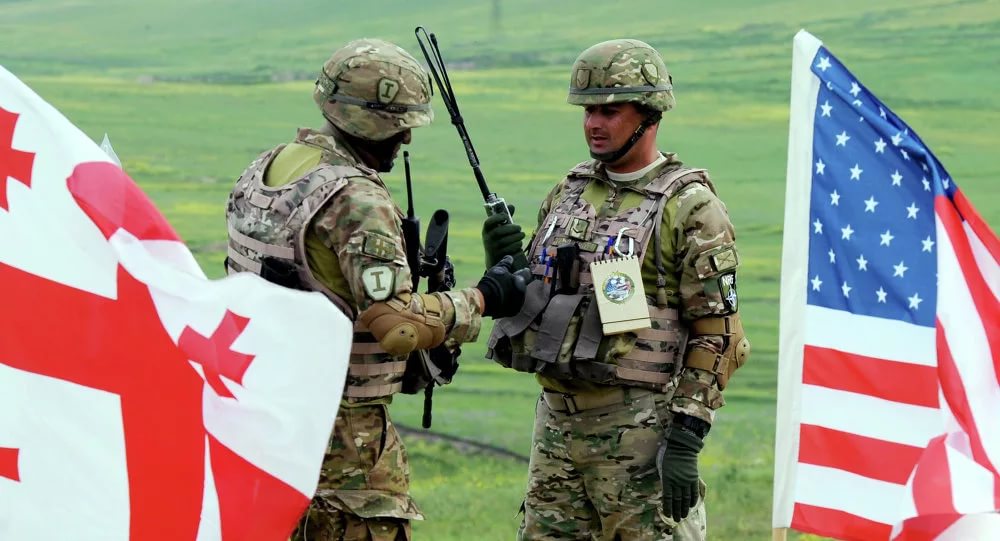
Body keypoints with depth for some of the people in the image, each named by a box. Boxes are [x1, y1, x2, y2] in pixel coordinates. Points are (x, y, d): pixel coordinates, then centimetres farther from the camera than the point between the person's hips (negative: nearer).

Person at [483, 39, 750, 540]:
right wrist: (504, 268, -1)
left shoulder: (689, 208, -8)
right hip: (558, 420, 7)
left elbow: (718, 335, -11)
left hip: (638, 429, -7)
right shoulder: (568, 193, 13)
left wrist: (686, 438, -17)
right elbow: (533, 300, 21)